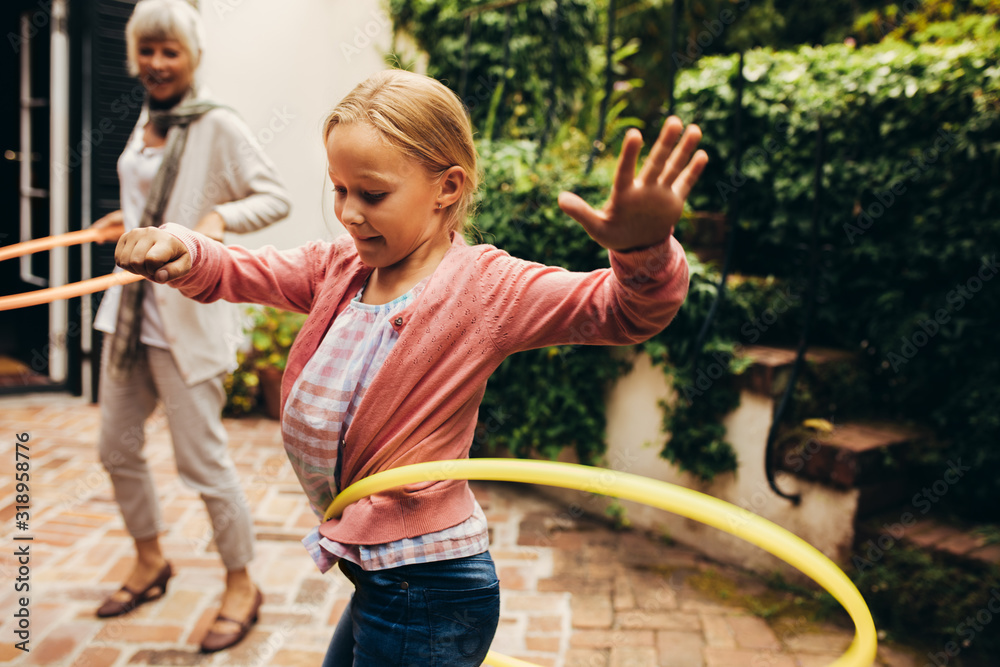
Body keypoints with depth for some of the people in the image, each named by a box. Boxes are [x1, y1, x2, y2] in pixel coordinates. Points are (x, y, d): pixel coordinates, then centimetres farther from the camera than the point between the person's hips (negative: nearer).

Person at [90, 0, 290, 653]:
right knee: (118, 447, 16)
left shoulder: (220, 126, -11)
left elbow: (275, 197, -15)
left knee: (203, 460, -3)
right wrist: (128, 218, 22)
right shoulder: (147, 121, 12)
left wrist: (221, 217, -30)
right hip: (129, 309, 8)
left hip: (187, 316, -8)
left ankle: (242, 586, 16)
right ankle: (151, 562, 37)